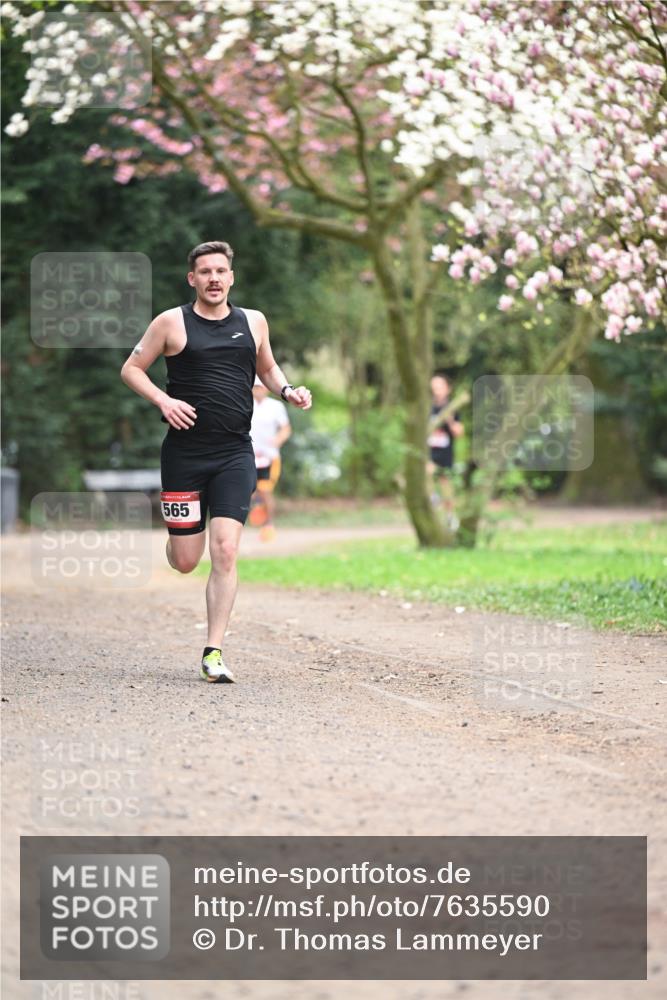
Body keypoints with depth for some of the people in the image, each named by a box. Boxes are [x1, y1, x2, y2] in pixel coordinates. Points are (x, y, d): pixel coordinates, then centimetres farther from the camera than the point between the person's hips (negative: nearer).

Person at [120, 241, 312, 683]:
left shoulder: (253, 322, 10)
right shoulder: (172, 323, 1)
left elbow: (267, 367, 26)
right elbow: (131, 369, 5)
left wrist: (287, 391, 6)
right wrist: (163, 400, -12)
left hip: (235, 453, 1)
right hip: (185, 452, -1)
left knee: (225, 552, -12)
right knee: (186, 561, 2)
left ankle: (214, 653, -7)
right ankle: (175, 533, 41)